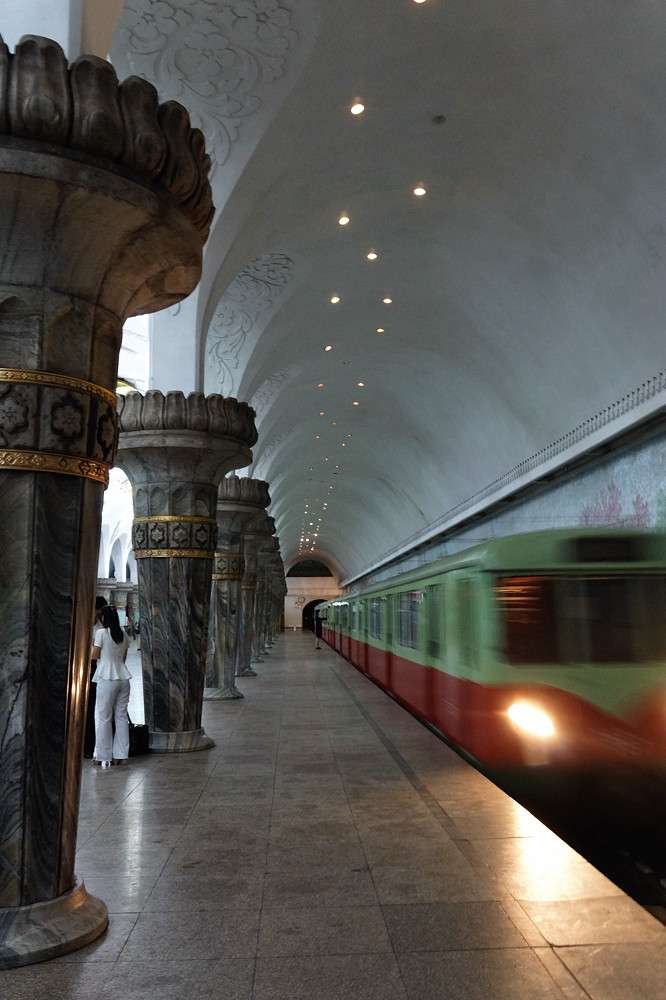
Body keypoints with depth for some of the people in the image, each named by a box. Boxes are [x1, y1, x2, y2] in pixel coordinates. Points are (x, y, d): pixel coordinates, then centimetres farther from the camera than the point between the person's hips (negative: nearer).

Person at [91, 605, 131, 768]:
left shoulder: (101, 632, -6)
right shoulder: (123, 635, 10)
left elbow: (94, 655, -2)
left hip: (107, 678, -5)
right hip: (123, 677, 6)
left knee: (103, 717, 3)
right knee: (121, 716, 9)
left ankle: (104, 756, 5)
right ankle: (121, 755, 12)